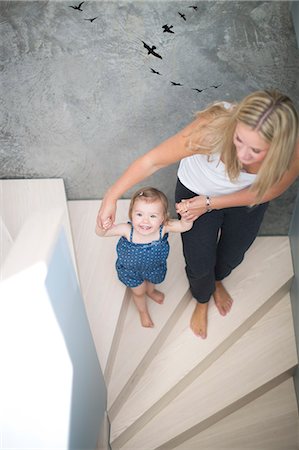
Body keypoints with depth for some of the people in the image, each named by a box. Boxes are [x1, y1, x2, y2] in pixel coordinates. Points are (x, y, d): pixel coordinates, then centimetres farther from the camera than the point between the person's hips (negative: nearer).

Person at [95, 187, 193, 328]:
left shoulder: (163, 228, -39)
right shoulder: (127, 230, -42)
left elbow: (185, 226, -36)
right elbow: (101, 233, -34)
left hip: (154, 266, 2)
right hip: (131, 269, -1)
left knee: (152, 281, 37)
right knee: (138, 291, 27)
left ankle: (150, 291, 75)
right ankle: (143, 312, 61)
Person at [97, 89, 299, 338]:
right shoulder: (214, 128, -44)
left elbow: (267, 191, -17)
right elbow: (153, 160, -32)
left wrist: (210, 203, -21)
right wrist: (111, 198, -25)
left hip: (247, 196, 2)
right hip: (197, 190, -2)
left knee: (233, 255, 25)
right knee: (199, 263, 10)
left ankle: (217, 280, 64)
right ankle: (202, 300, 48)